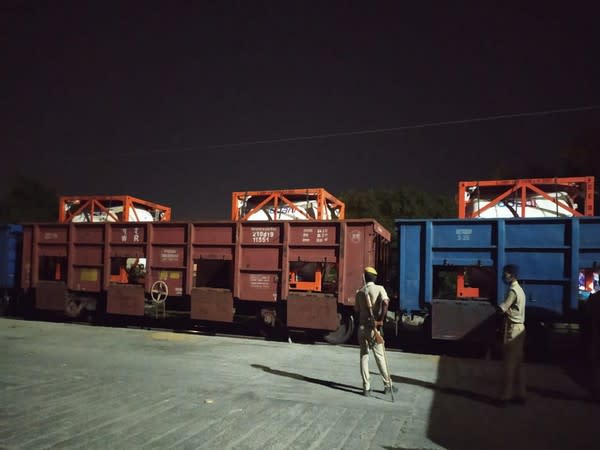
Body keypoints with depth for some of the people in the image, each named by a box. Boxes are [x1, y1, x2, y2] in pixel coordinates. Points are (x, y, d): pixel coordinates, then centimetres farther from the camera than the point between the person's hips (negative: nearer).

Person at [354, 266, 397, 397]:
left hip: (361, 326, 3)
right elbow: (385, 302, -22)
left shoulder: (359, 292, 6)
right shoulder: (379, 288, -4)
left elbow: (357, 309, 12)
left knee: (364, 356, 8)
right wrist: (381, 320, -18)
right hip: (373, 327, -3)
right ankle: (387, 385, 17)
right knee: (380, 356, 8)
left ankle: (366, 387, 8)